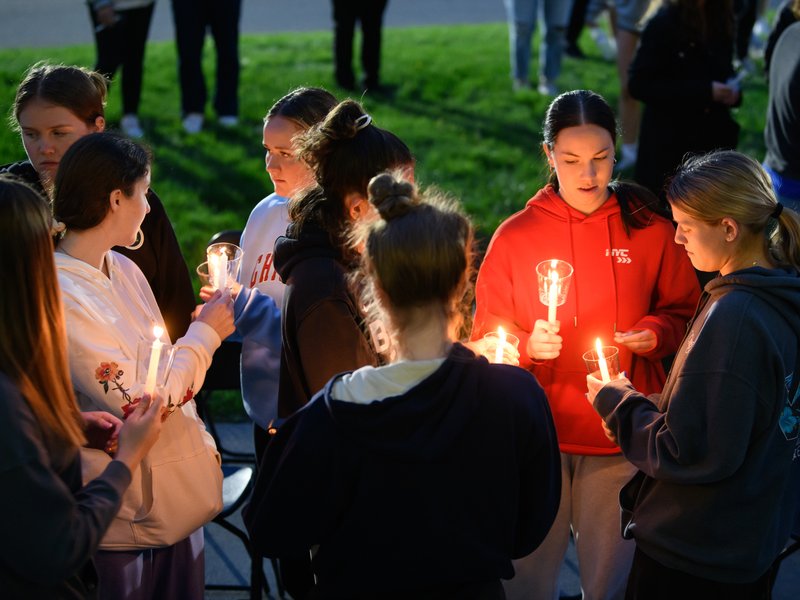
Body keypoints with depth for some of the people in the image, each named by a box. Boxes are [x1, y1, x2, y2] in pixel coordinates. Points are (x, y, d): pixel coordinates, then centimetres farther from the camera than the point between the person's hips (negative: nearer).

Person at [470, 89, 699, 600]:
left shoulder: (650, 230, -1)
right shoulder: (515, 236, -1)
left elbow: (684, 313, 10)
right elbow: (486, 336, 3)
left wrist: (656, 333, -10)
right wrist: (526, 345, -16)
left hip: (620, 442, 0)